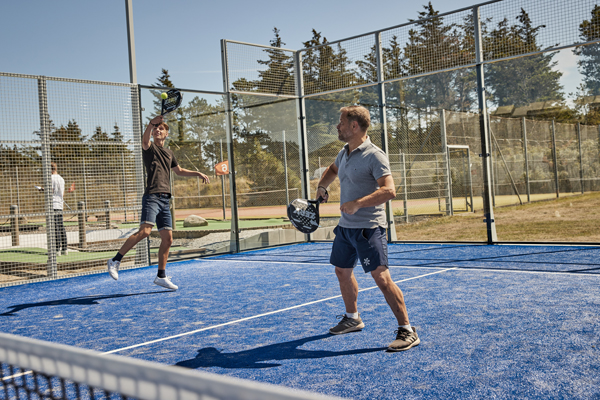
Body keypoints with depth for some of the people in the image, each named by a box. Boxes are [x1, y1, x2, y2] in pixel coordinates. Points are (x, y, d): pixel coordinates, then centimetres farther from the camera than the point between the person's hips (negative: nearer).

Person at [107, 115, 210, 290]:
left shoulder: (169, 153, 22)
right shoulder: (149, 148, 3)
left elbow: (179, 171, 39)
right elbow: (145, 140, -22)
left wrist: (198, 173, 32)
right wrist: (151, 123, -40)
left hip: (165, 199, 7)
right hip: (151, 197, -6)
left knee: (167, 239, 5)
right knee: (145, 231, -24)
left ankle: (161, 276, 15)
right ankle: (115, 261, -14)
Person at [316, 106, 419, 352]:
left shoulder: (374, 156, -16)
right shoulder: (344, 152, 11)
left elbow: (389, 190, -26)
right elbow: (333, 169, 34)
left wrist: (358, 203, -32)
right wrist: (322, 186, 16)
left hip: (369, 227, -9)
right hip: (345, 226, 9)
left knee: (381, 277, -14)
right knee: (342, 272, 19)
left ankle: (407, 331, -5)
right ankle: (352, 318, 40)